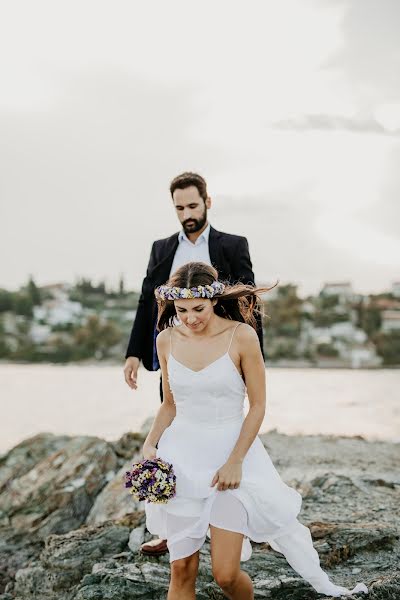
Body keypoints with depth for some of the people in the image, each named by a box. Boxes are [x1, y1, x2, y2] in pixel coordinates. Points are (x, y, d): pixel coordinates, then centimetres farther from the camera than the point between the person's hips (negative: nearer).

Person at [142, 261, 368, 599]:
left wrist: (235, 461, -13)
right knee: (182, 570, 3)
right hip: (181, 457, 3)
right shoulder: (167, 339, 1)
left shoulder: (241, 336, -11)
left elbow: (258, 405, -6)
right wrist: (150, 445, -3)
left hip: (232, 451, -3)